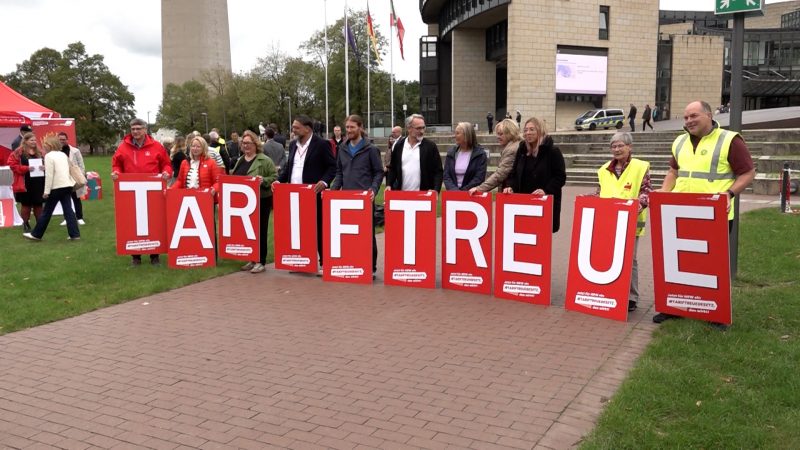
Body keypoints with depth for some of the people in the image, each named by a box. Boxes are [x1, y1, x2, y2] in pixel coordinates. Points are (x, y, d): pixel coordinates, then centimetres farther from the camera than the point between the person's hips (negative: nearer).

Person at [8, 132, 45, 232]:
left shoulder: (40, 152, 11)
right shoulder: (18, 153, -3)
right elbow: (13, 165, -8)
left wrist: (45, 167, -8)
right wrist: (26, 168, -18)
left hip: (39, 184, 3)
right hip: (25, 184, -3)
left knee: (38, 205, 8)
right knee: (26, 205, 5)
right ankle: (26, 224, 18)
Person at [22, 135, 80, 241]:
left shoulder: (49, 156, -9)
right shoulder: (63, 154, 13)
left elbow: (49, 175, -14)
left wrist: (46, 191, -12)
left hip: (57, 187, -7)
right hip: (67, 185, 7)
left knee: (47, 211, 4)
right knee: (68, 210, 6)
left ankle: (36, 234, 15)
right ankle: (74, 234, 0)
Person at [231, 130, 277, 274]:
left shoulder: (264, 160, -8)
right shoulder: (240, 160, 14)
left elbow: (275, 178, -10)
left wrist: (264, 180, -26)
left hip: (261, 201, -7)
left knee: (260, 231, 0)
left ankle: (260, 262, 8)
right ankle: (252, 260, 22)